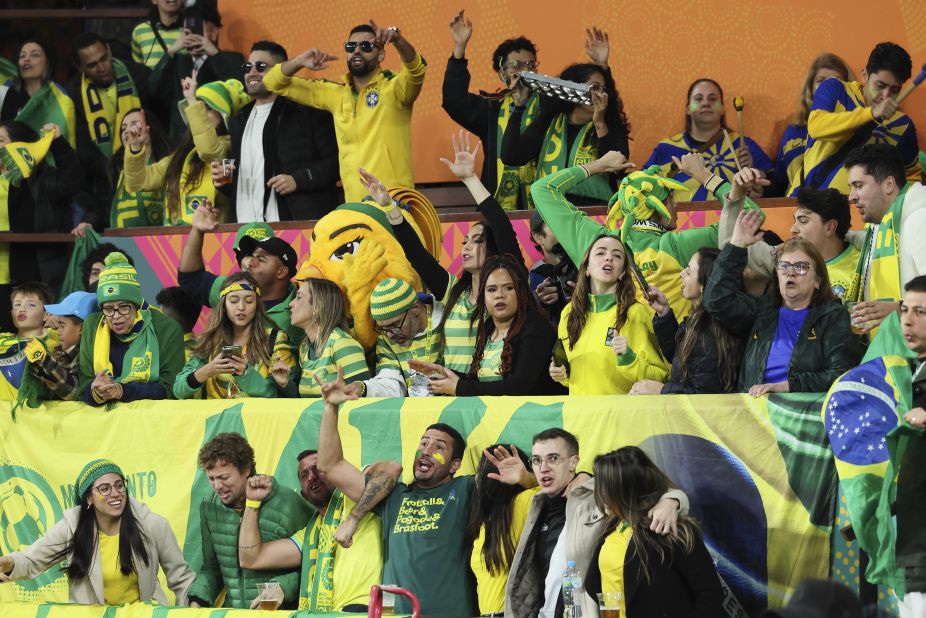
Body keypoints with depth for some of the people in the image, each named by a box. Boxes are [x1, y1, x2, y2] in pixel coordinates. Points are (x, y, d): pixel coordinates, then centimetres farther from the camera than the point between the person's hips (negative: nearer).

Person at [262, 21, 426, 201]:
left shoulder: (393, 88, -1)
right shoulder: (334, 94, 13)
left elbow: (416, 69, -23)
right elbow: (275, 83, 16)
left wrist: (397, 38, -40)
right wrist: (299, 62, -4)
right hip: (354, 205, 5)